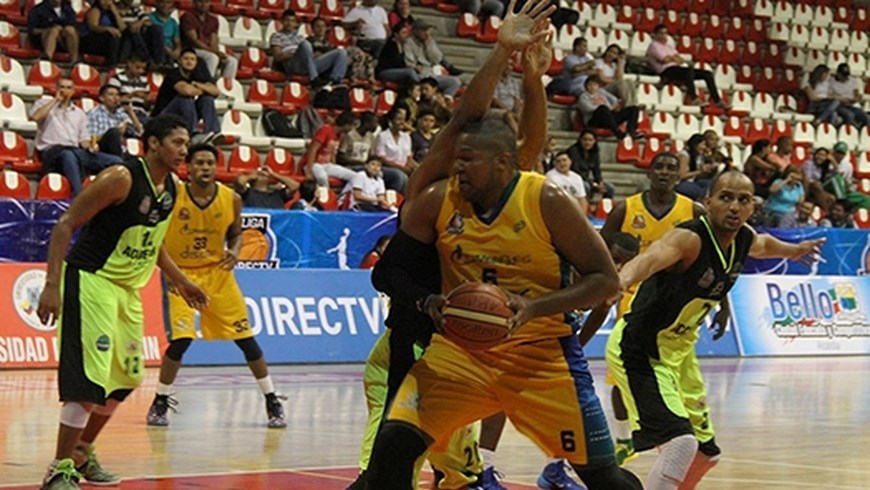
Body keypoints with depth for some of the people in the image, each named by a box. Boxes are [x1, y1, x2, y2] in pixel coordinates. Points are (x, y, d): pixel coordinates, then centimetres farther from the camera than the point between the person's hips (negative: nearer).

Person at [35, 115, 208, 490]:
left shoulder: (172, 189, 6)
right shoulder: (121, 178, -19)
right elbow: (65, 226, -18)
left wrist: (179, 281, 23)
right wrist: (52, 285, -24)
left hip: (127, 290, 9)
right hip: (91, 281, -9)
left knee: (127, 378, 15)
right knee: (91, 379, -15)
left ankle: (82, 454, 31)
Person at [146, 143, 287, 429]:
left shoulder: (231, 199, -8)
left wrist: (234, 253, -12)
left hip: (217, 273, 3)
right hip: (181, 274, -2)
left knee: (246, 338, 2)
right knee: (180, 339, -15)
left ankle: (272, 402, 15)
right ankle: (160, 402, 4)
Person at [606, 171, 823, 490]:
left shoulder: (744, 239, -2)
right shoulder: (690, 238, -27)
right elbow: (651, 257, -51)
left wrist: (792, 251, 44)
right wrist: (623, 279, -72)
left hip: (678, 350, 9)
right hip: (639, 352, -9)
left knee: (705, 453, 17)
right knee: (680, 443, -27)